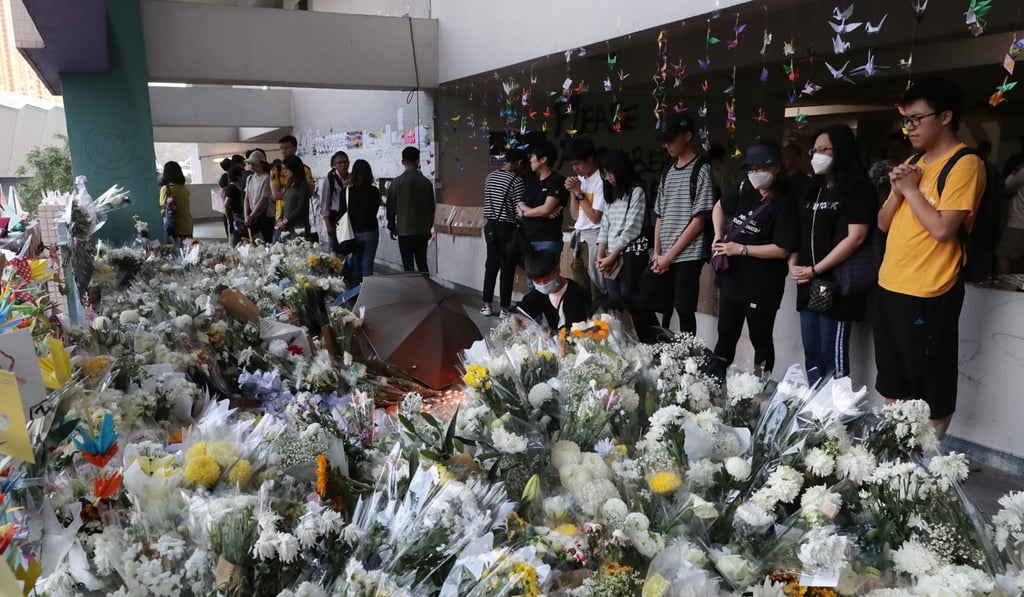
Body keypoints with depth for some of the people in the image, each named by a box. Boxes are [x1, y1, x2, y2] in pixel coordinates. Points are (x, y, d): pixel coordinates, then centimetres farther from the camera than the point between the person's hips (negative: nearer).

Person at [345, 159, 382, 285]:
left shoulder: (347, 192, -8)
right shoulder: (374, 191, -7)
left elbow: (343, 213, -2)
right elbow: (375, 211, 4)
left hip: (354, 233, 1)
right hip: (370, 231, 0)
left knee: (355, 264, 11)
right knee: (367, 264, 3)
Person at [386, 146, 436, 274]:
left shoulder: (397, 182, -7)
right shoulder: (427, 182, 1)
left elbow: (391, 207, -2)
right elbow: (431, 207, 7)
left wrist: (392, 227, 10)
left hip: (404, 231, -3)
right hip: (423, 230, 3)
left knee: (408, 265, 1)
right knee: (422, 263, 13)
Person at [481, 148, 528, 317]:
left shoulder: (490, 177, 9)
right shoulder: (516, 181, -12)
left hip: (490, 226, 6)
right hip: (507, 227, -6)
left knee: (491, 265, 12)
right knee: (507, 268, 1)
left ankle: (487, 305, 15)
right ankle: (504, 307, 5)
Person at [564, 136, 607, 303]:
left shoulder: (601, 180, -12)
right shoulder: (580, 179, 12)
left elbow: (595, 217, -14)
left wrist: (579, 192, -10)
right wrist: (572, 192, 1)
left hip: (594, 240, -8)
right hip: (579, 240, 8)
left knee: (596, 293, -7)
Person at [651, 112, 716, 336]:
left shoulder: (701, 170, -6)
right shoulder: (668, 172, 13)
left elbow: (698, 222, -10)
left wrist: (669, 256, -10)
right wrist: (657, 254, 3)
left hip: (687, 256, -6)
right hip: (663, 258, 7)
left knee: (684, 311, -3)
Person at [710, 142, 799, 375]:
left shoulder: (784, 204, -16)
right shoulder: (745, 190, 2)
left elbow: (782, 250, -21)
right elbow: (720, 206, 22)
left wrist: (741, 249, -18)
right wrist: (718, 237, 7)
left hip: (762, 285, -6)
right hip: (732, 277, 6)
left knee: (761, 339, 8)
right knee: (726, 334, 16)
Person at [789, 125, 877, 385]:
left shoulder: (857, 187, -5)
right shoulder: (811, 190, 17)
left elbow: (855, 237, -15)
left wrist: (815, 270, -13)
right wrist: (793, 264, 1)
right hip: (808, 284, 7)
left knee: (833, 357, -4)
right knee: (812, 356, 11)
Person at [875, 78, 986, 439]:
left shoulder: (965, 164, -12)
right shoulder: (913, 162, 14)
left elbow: (942, 229, -22)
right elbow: (883, 224, 14)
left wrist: (911, 189, -11)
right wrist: (897, 191, -3)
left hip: (928, 296, -8)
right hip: (890, 287, 8)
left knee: (931, 389, 5)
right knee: (893, 384, 18)